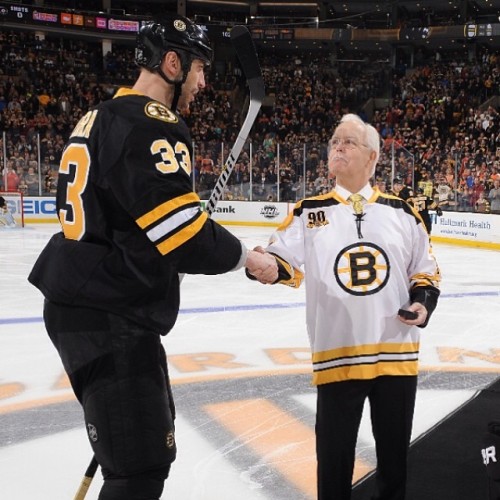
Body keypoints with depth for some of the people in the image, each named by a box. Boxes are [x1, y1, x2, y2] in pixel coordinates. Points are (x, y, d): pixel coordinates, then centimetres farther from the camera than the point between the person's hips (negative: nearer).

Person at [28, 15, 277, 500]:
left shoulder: (104, 117, 16)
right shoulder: (151, 124, -16)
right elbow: (181, 230, -22)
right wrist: (246, 257, -6)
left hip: (88, 301, 11)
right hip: (108, 315, -11)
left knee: (152, 429, 25)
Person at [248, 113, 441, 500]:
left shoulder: (401, 212, 5)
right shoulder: (309, 211, 0)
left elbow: (426, 269, 13)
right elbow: (285, 261, -11)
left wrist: (424, 302, -5)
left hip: (397, 353, 2)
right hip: (338, 355, -1)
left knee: (395, 450, 17)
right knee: (334, 454, 9)